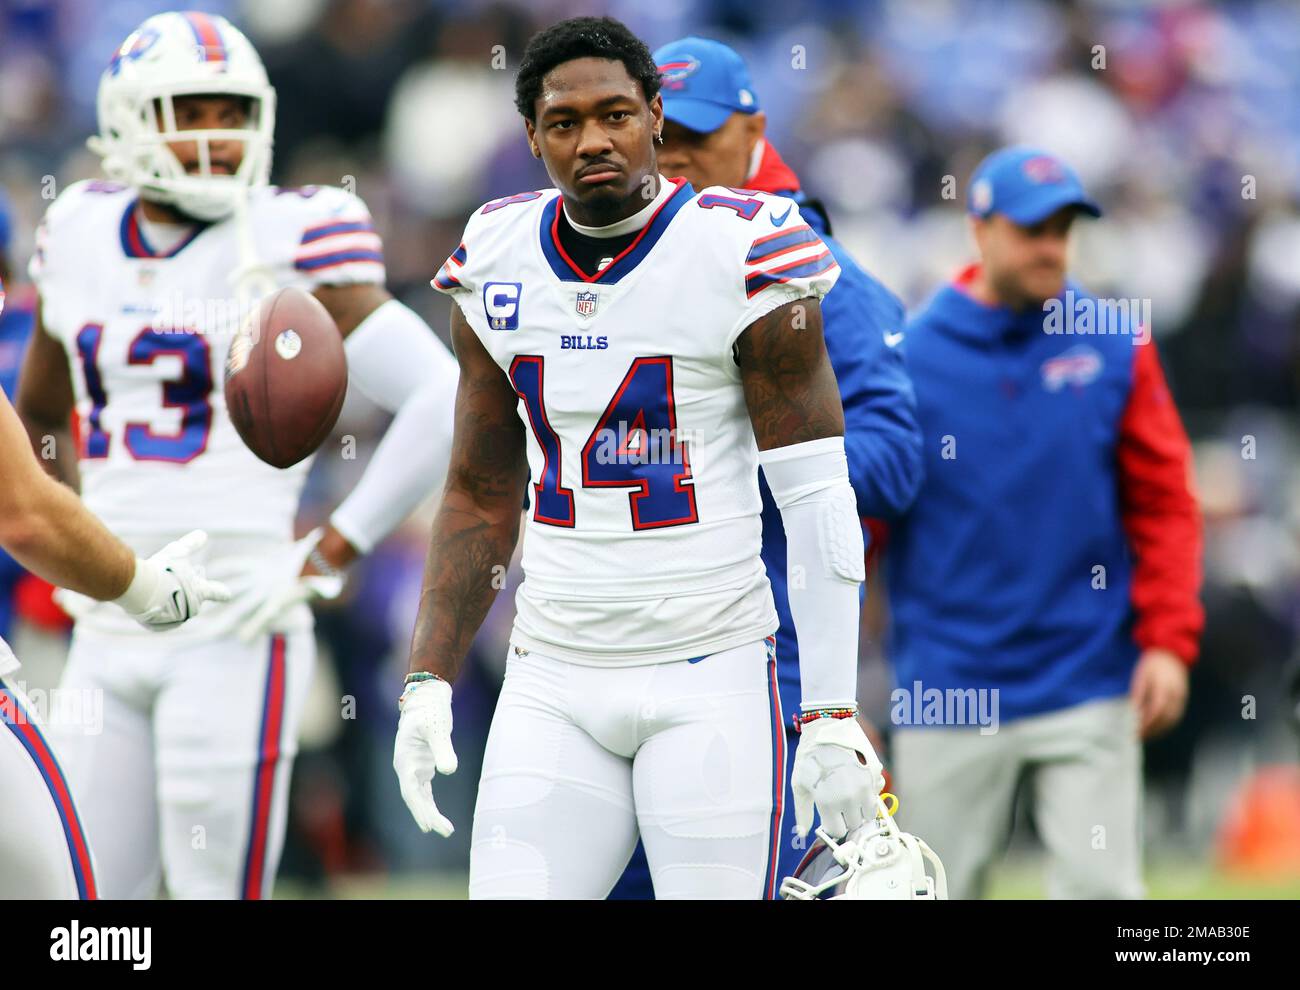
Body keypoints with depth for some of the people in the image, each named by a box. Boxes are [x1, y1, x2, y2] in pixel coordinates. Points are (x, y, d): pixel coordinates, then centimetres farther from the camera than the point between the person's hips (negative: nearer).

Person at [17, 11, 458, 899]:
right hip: (110, 634, 6)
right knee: (98, 892, 7)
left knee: (217, 886, -5)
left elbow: (445, 404, -15)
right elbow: (40, 419, 28)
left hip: (232, 631, -6)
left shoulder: (285, 246, -8)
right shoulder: (84, 236, 9)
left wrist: (326, 559, -14)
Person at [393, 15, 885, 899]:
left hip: (708, 671, -4)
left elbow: (817, 501, -8)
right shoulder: (498, 268, 7)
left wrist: (832, 716, -12)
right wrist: (428, 683, 7)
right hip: (554, 678, 4)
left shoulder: (742, 257, -9)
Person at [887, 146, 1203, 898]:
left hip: (1088, 686, 0)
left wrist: (1168, 639, -5)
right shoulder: (909, 356, -2)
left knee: (1101, 883, -6)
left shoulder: (1117, 348, 2)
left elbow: (1164, 504, 4)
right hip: (950, 688, 0)